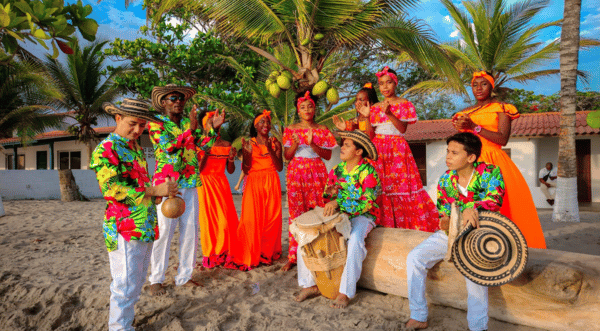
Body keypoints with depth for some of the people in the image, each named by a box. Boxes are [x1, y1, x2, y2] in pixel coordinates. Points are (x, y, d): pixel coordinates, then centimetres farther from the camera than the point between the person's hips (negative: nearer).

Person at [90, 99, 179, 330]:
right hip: (124, 229, -9)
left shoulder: (135, 148, 16)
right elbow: (112, 189, -21)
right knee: (125, 286, -2)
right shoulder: (105, 149, -10)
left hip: (146, 227, 9)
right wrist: (154, 191, -21)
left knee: (137, 283, 20)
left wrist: (162, 192, 10)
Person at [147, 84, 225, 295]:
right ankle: (156, 279, 13)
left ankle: (184, 276, 19)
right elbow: (169, 148, -16)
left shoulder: (188, 122, 13)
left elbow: (204, 145, 4)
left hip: (189, 184, 5)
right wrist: (191, 129, -22)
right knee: (163, 232, -1)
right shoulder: (155, 124, 0)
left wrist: (214, 128, -11)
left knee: (190, 231, 6)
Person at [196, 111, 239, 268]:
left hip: (221, 184, 3)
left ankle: (223, 253, 18)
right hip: (205, 184, -3)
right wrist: (205, 153, -21)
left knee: (226, 219, 0)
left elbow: (230, 171, 9)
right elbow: (197, 170, -10)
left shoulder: (226, 145, 7)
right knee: (208, 219, 0)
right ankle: (210, 255, 15)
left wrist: (231, 159, -9)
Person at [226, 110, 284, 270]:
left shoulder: (275, 143, 9)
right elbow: (246, 170, 2)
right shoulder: (249, 143, 6)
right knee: (251, 218, -9)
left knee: (271, 218, -2)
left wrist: (271, 151, -12)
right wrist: (247, 153, -14)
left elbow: (280, 167, 0)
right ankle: (248, 256, 2)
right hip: (254, 183, -1)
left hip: (271, 183, 2)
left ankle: (267, 252, 14)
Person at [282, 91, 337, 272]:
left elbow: (328, 155, 0)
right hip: (296, 173, 0)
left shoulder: (322, 130, 8)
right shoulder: (291, 129, 10)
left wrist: (312, 144, -14)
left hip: (316, 173, 0)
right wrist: (295, 144, -15)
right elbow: (287, 155, 5)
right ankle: (293, 256, 6)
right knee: (296, 212, -2)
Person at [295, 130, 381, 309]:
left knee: (355, 239, -37)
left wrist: (338, 203, -33)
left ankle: (346, 292, -24)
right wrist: (329, 193, -11)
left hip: (362, 216, -6)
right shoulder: (337, 169, 7)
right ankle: (310, 285, -2)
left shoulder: (368, 172, -12)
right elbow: (329, 196, 14)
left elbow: (366, 203, -22)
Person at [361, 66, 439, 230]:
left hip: (397, 150, -2)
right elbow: (370, 135, 9)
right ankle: (384, 223, 5)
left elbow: (402, 128, -7)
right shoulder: (375, 107, 15)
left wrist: (389, 113, -17)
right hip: (378, 150, 3)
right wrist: (367, 116, -4)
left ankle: (405, 224, 2)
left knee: (400, 185, -8)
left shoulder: (404, 104, 7)